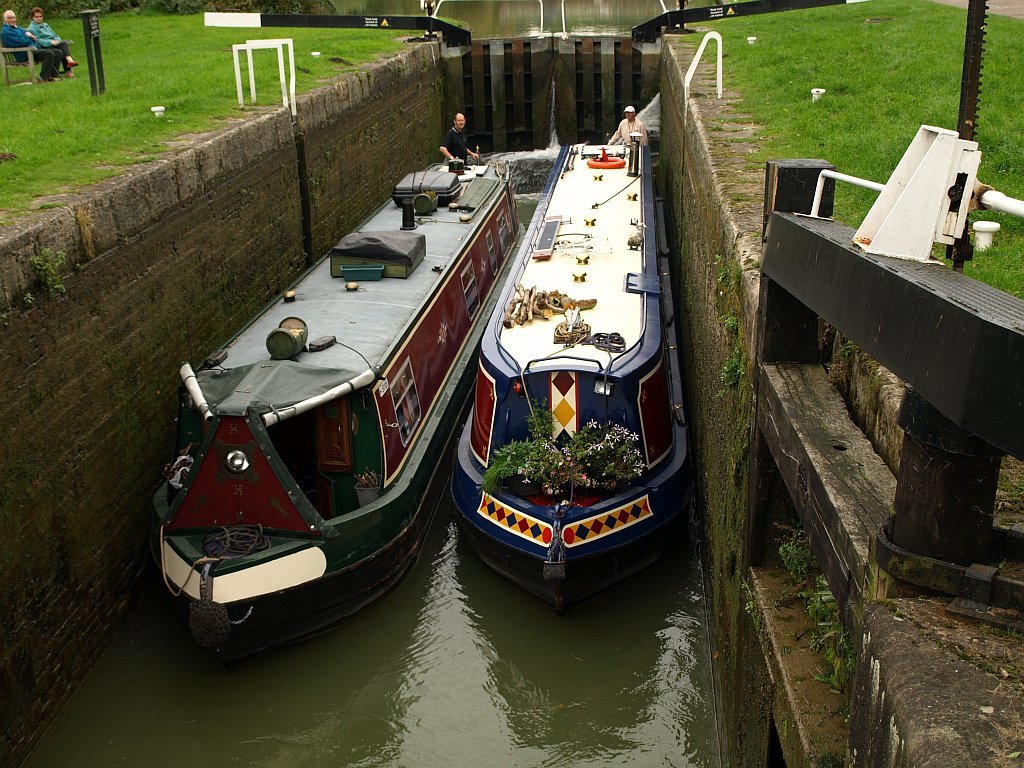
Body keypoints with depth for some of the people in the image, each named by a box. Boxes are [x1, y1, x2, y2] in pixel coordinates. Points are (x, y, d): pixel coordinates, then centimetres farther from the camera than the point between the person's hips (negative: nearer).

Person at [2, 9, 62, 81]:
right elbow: (21, 42, -15)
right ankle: (44, 77, -25)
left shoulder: (18, 28, 27)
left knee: (58, 52, -1)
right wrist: (28, 36, 4)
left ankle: (53, 75, -6)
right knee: (49, 54, -29)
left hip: (35, 49, 10)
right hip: (24, 55, -10)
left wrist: (29, 34, -1)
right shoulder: (6, 31, -4)